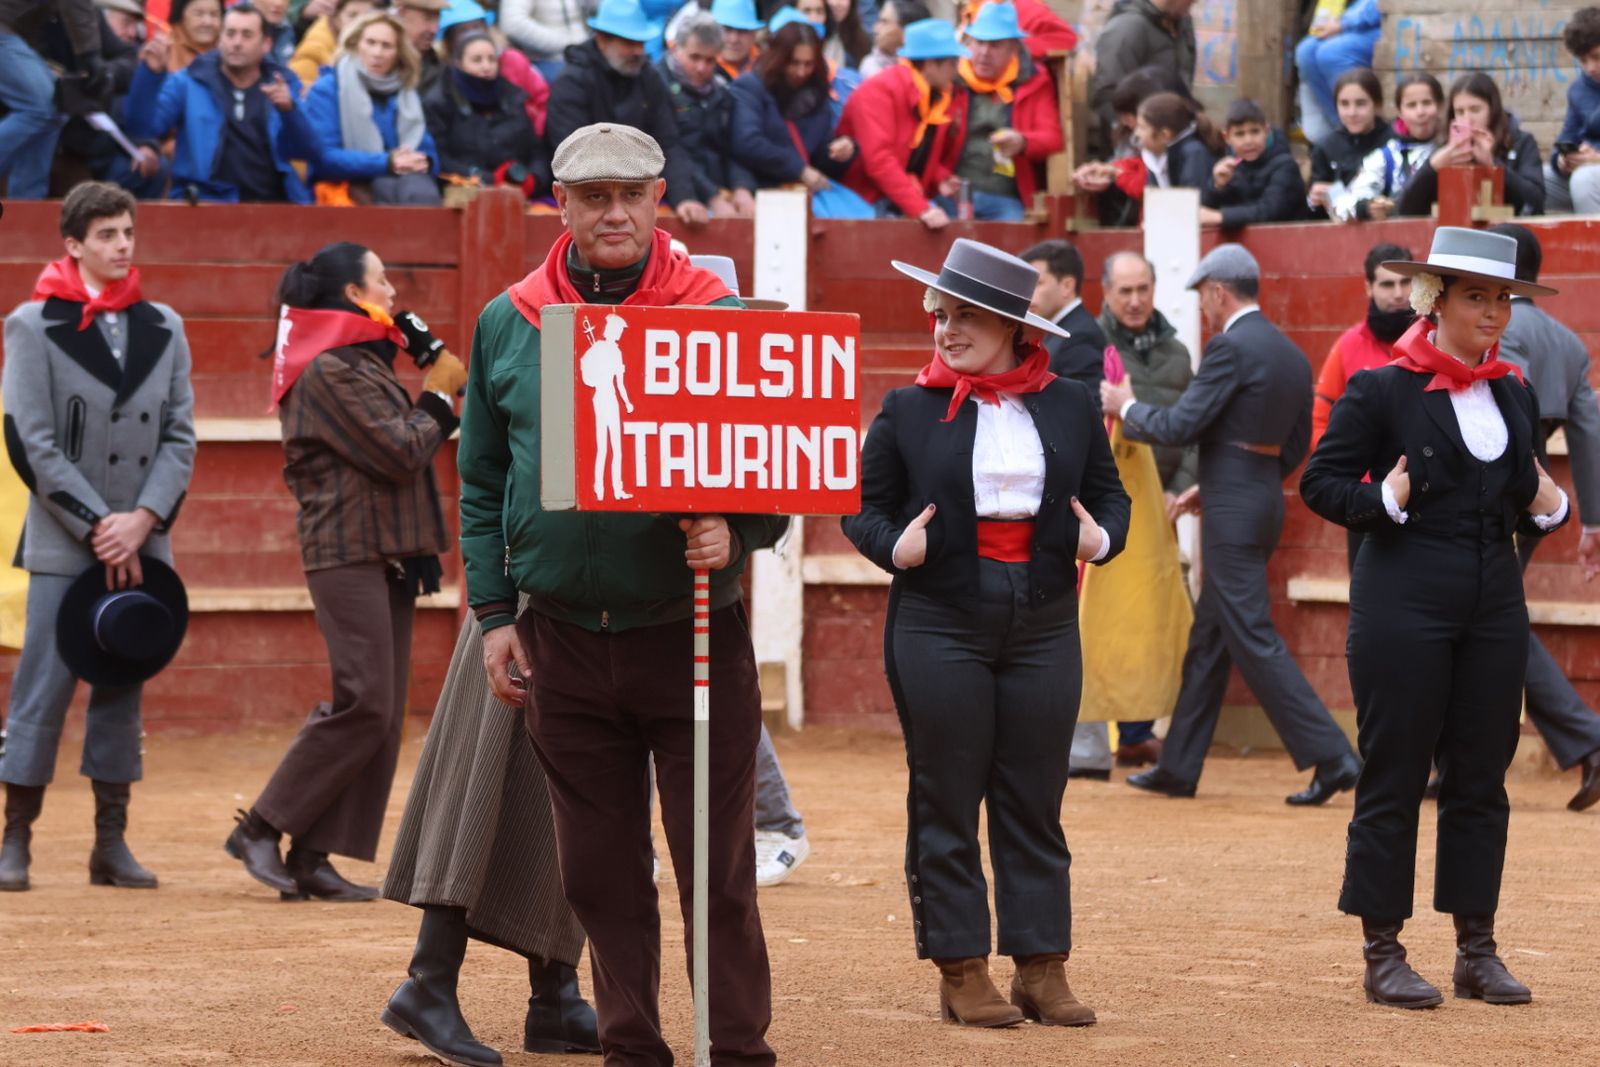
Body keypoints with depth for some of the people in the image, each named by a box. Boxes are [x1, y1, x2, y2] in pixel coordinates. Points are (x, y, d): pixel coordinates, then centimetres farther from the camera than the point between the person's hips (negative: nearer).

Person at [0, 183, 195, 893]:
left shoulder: (162, 328, 9)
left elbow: (180, 436, 7)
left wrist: (142, 519, -8)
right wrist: (99, 526, -12)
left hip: (140, 542, 4)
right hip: (63, 544, -4)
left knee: (122, 691, 7)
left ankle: (111, 844, 12)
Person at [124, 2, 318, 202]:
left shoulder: (283, 84, 13)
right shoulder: (188, 82, 10)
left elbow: (306, 151, 3)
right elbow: (141, 127, -1)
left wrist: (288, 110, -16)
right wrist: (151, 72, -15)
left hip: (272, 203, 2)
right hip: (205, 201, -2)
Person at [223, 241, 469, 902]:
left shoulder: (360, 363, 20)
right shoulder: (328, 371, -12)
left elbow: (410, 438, 22)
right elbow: (400, 452, -14)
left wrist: (440, 388, 10)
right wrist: (439, 399, -3)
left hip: (385, 556, 10)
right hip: (348, 554, -10)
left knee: (382, 713, 4)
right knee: (364, 703, -16)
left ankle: (311, 858, 4)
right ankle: (261, 830, -8)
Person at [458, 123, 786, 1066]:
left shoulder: (717, 315, -1)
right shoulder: (508, 324, 7)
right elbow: (482, 481, 13)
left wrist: (735, 530, -19)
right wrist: (494, 610, 7)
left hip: (693, 635, -3)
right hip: (565, 643, 3)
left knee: (717, 866, -1)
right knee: (600, 870, 9)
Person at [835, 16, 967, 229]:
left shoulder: (949, 96, 5)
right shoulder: (879, 90, -16)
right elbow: (879, 160, -25)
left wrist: (942, 179, -8)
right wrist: (921, 209, -30)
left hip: (913, 194, 7)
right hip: (865, 199, -7)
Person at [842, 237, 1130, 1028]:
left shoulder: (1069, 406, 7)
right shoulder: (909, 409, 2)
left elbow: (1109, 492, 13)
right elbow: (864, 507, 4)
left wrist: (1102, 537, -8)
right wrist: (892, 545, -16)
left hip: (1043, 627, 2)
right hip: (939, 627, -2)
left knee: (1034, 803, 6)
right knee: (945, 805, 2)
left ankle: (1043, 968, 12)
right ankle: (962, 972, 8)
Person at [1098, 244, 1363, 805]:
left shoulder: (1231, 347, -14)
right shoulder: (1291, 354, 13)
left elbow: (1180, 426, -16)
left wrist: (1126, 407, 3)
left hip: (1233, 509, -9)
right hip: (1265, 500, 9)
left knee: (1253, 638, -8)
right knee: (1209, 638, 15)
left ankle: (1331, 756, -13)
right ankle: (1178, 766, 22)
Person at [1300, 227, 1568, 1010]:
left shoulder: (1514, 396, 13)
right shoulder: (1381, 390, -4)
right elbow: (1320, 483, -4)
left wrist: (1547, 507, 0)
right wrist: (1383, 499, -19)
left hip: (1495, 604, 6)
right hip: (1404, 600, -5)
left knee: (1481, 777, 7)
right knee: (1393, 778, -2)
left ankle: (1476, 950, 14)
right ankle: (1382, 953, 4)